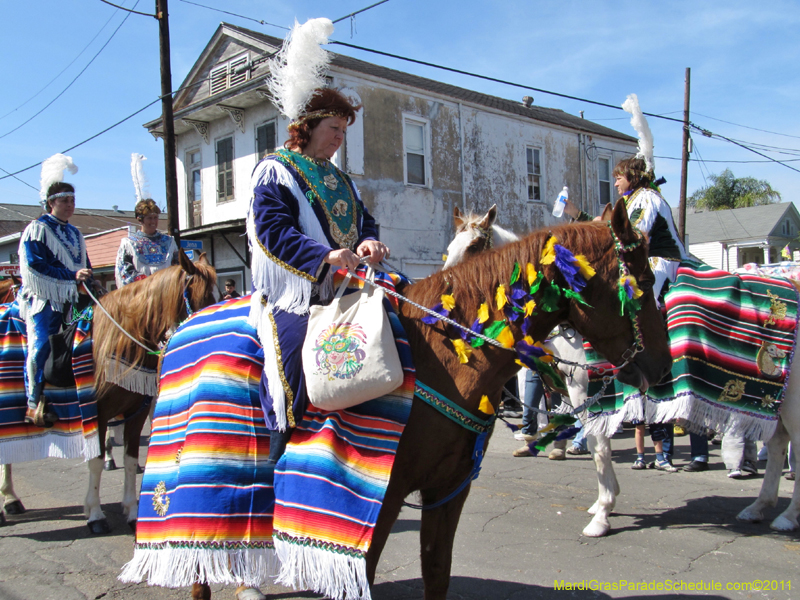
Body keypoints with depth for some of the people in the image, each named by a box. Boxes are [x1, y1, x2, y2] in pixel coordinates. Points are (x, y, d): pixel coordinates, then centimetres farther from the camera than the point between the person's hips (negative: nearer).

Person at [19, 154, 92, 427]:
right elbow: (36, 264, -15)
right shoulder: (37, 229, -3)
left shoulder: (75, 233, 19)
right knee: (41, 348, -7)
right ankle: (34, 404, -1)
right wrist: (72, 276, -21)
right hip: (44, 301, -6)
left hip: (71, 301, 6)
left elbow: (85, 265, 24)